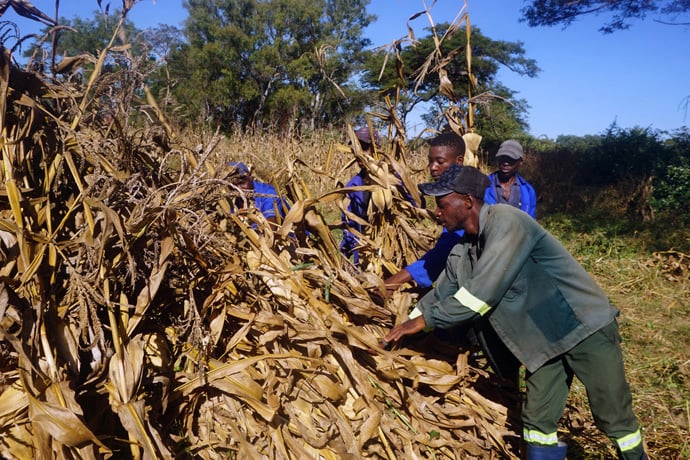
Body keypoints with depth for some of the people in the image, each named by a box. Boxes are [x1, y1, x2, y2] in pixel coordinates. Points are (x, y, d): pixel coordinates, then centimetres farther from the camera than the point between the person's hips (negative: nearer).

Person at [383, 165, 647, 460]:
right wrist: (403, 328, 9)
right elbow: (440, 295, 13)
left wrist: (425, 320, -22)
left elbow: (482, 292, -30)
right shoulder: (462, 252, 2)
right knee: (537, 420, 9)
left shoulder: (505, 221, -24)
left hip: (584, 326, -7)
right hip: (544, 339, 7)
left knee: (614, 418, 7)